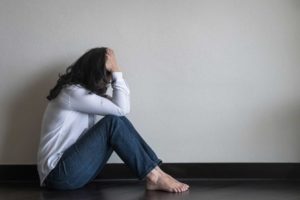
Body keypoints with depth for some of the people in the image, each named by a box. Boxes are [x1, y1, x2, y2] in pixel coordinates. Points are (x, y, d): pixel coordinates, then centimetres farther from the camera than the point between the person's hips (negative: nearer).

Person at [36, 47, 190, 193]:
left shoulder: (81, 92, 15)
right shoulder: (71, 92, -16)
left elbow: (119, 106, 10)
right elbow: (122, 108, -19)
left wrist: (115, 71, 2)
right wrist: (116, 70, -13)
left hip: (72, 165, 9)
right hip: (59, 173, -9)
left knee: (118, 120, -6)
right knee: (113, 122, -21)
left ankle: (155, 172, -10)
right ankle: (154, 177, -17)